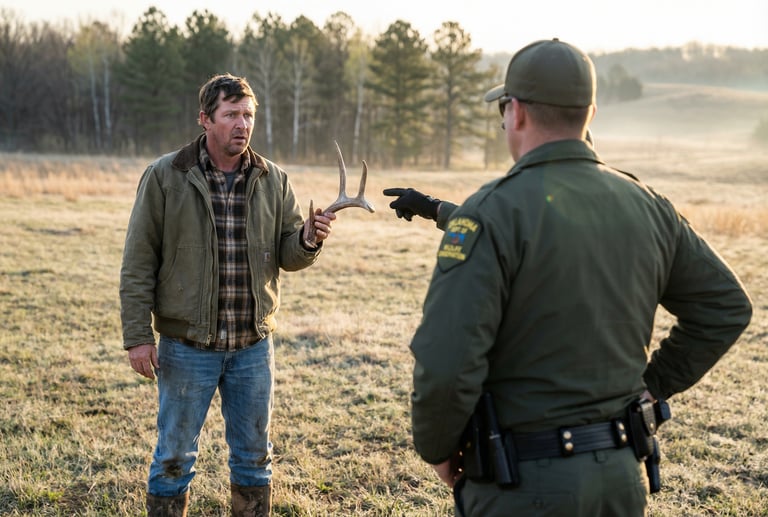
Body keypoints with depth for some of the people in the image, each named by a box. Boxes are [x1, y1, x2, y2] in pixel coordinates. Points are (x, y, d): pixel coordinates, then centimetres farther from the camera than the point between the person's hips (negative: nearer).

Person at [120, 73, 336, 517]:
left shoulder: (274, 181, 3)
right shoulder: (165, 177, -6)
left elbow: (289, 256, 3)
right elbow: (139, 262, -5)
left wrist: (309, 239, -20)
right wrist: (138, 336, -9)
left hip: (254, 345, 3)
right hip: (187, 345, -3)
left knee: (254, 455, 15)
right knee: (175, 456, 9)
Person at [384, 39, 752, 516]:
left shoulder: (493, 212, -17)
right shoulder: (647, 205, 2)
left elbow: (446, 364, -24)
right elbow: (726, 306, 11)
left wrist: (437, 449, -6)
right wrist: (651, 385, 13)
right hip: (624, 475, 6)